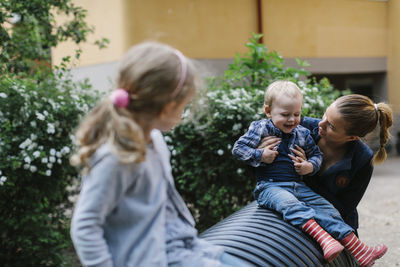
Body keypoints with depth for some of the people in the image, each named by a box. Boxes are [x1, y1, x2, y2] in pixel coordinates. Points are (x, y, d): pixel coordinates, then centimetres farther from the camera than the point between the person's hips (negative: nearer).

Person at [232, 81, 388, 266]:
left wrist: (310, 166, -1)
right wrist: (261, 156, -17)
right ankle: (322, 238, -52)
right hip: (270, 186, -5)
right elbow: (238, 148, -3)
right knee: (289, 203, -36)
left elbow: (316, 154, 22)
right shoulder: (261, 129, -1)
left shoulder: (302, 134, 12)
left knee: (327, 209, -7)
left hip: (299, 186, 5)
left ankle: (358, 251, -8)